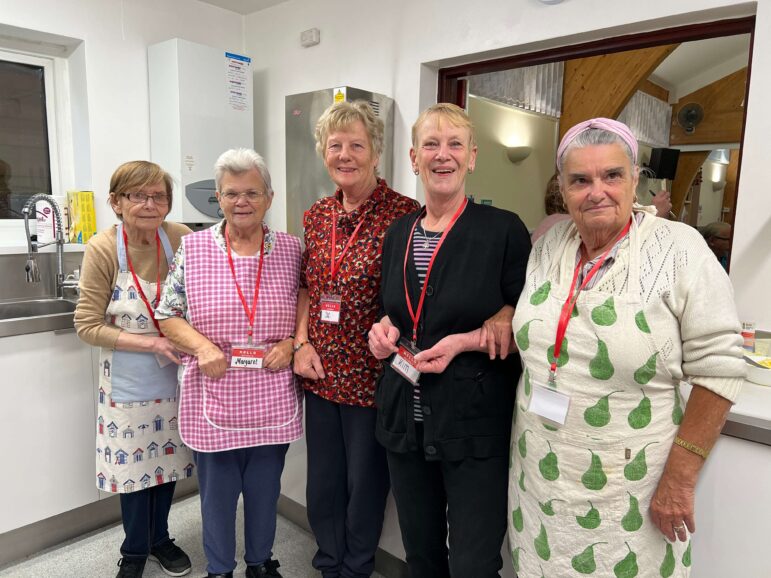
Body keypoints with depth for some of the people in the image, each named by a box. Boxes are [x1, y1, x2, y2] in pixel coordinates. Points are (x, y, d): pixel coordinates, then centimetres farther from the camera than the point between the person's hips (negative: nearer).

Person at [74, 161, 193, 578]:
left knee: (167, 460, 17)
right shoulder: (103, 249, -16)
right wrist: (151, 344, -21)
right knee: (133, 465, 12)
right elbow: (88, 326, -13)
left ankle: (160, 538, 42)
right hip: (128, 382, -2)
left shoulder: (181, 239, -12)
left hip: (173, 377, 2)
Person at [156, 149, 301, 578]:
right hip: (214, 396, 0)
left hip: (273, 399, 1)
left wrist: (290, 343, -9)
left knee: (265, 489, 17)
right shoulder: (193, 248, -2)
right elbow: (168, 315, 3)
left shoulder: (290, 249, 0)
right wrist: (201, 346, -14)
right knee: (217, 490, 15)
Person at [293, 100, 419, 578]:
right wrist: (302, 342, 1)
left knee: (365, 482, 15)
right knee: (322, 480, 20)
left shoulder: (403, 214, -13)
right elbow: (307, 287, 12)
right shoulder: (317, 216, 5)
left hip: (371, 374, -5)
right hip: (320, 372, 5)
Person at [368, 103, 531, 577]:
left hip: (475, 426, -5)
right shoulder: (398, 234, 7)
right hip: (406, 418, 5)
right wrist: (386, 330, -2)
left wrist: (465, 342, -19)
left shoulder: (504, 230, -9)